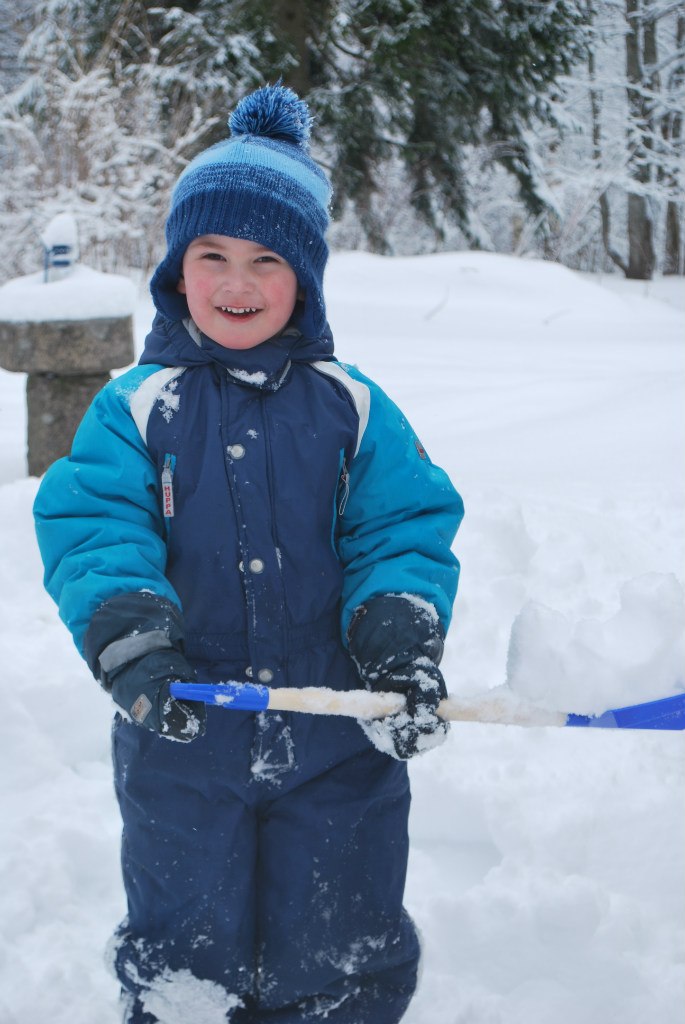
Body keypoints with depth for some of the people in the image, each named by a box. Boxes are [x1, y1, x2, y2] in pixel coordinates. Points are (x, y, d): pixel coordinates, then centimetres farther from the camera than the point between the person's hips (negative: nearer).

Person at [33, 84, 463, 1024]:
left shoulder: (352, 407, 0)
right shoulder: (136, 408, -3)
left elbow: (408, 529, -3)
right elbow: (89, 528, -13)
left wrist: (403, 645, -18)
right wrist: (130, 644, -29)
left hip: (339, 739, 1)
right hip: (183, 738, 0)